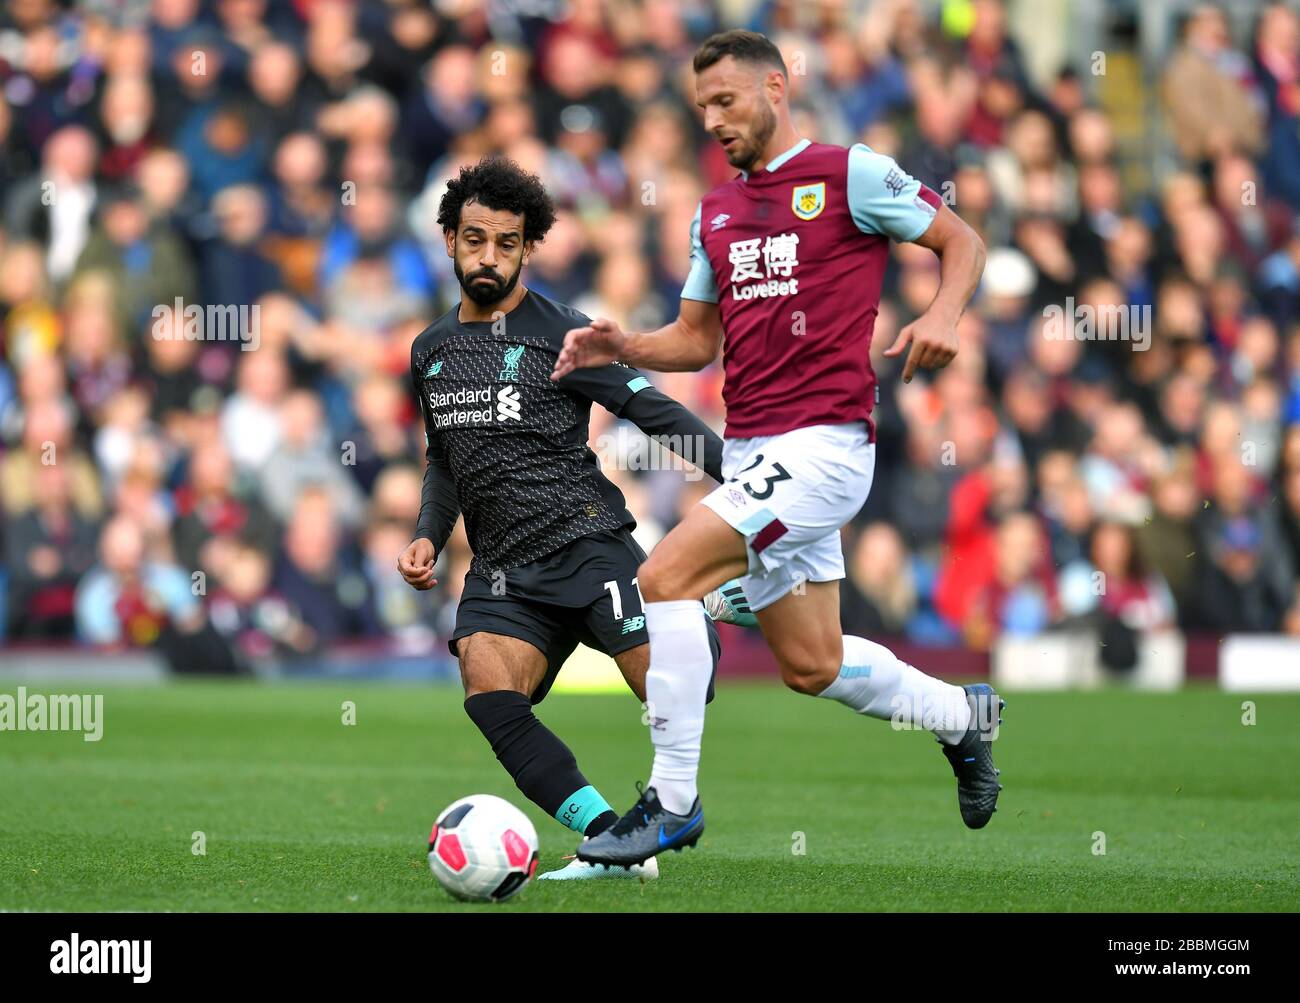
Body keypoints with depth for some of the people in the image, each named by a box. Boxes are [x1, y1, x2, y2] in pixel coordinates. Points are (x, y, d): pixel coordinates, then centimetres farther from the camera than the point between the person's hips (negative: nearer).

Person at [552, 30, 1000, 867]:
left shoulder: (850, 174, -4)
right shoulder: (715, 212, 17)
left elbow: (962, 241, 1)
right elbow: (698, 339, 22)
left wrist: (943, 315, -18)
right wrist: (620, 348, 3)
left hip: (821, 444, -8)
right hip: (751, 452, 8)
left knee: (664, 579, -20)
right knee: (811, 667, 14)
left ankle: (673, 802, -12)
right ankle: (963, 716, 38)